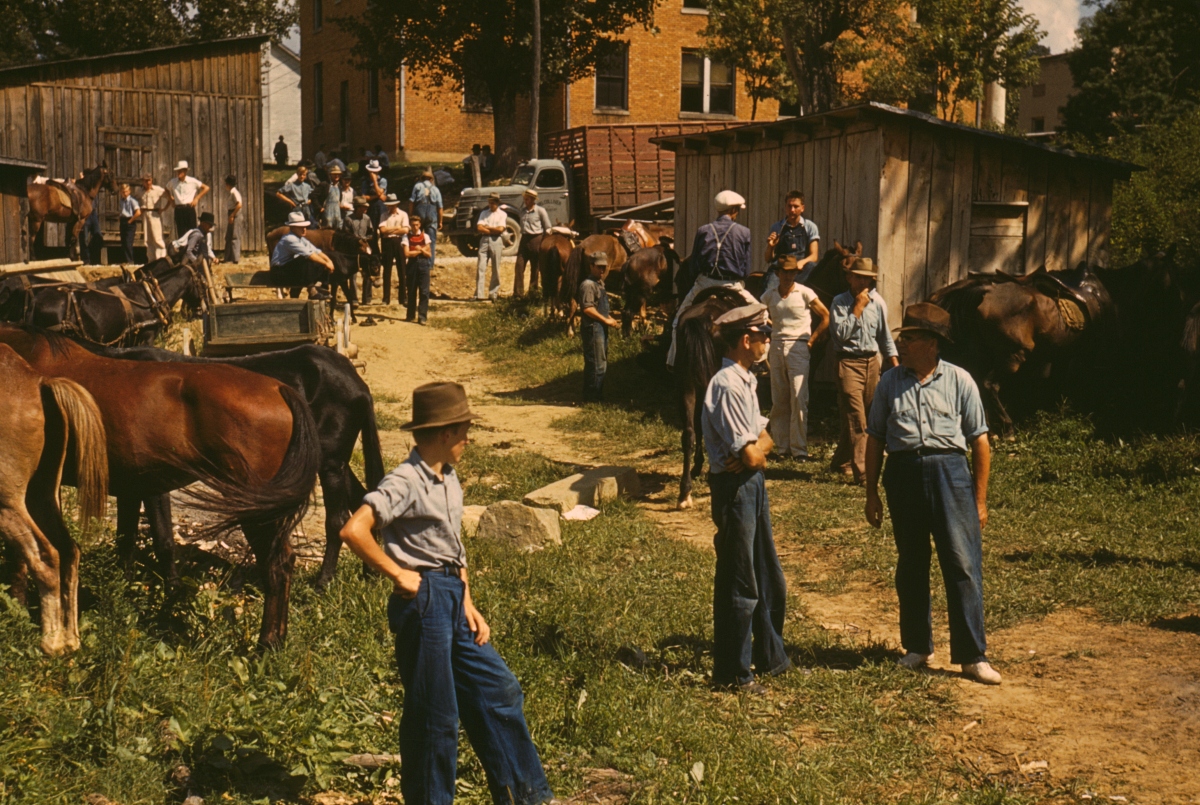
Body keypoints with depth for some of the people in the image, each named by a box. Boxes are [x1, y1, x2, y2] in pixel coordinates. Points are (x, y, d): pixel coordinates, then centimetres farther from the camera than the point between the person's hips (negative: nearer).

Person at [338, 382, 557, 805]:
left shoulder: (449, 479, 12)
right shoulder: (406, 481, -16)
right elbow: (354, 531, -27)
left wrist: (468, 606, 12)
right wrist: (398, 574, -17)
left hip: (452, 599, 9)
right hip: (423, 599, -9)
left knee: (499, 689, 12)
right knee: (434, 711, 0)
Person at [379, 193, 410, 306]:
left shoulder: (403, 214, 4)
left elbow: (405, 230, -8)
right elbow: (382, 230, -5)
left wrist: (390, 230, -6)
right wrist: (396, 228, -6)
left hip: (399, 242, -1)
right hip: (387, 243, 1)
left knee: (402, 270, 0)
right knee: (387, 271, 3)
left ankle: (403, 297, 5)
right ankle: (386, 298, 8)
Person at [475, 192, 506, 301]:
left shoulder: (502, 214, 7)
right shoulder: (484, 213, 13)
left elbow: (500, 229, -7)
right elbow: (479, 228, 1)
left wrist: (487, 227, 0)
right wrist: (493, 230, -5)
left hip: (496, 241, -2)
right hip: (484, 240, 2)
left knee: (495, 269, 1)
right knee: (480, 267, -6)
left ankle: (493, 294, 8)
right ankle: (479, 294, -8)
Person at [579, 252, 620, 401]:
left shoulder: (599, 283, 17)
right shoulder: (588, 285, -14)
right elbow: (588, 309, -23)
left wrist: (609, 319, 9)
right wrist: (606, 320, -18)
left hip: (601, 328, 10)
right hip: (593, 328, -10)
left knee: (602, 364, 15)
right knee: (597, 365, -8)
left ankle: (597, 396, 22)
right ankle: (592, 399, -3)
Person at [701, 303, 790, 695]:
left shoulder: (746, 381, 10)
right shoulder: (728, 386, -22)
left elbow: (763, 439, 8)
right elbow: (750, 455, -24)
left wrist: (758, 448, -13)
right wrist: (759, 450, -3)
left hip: (753, 485, 10)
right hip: (735, 487, -10)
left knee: (769, 578, 19)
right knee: (738, 585, 0)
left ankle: (770, 658, 35)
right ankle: (731, 674, 12)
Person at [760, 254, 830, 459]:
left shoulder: (805, 293, -1)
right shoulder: (769, 296, 10)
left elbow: (826, 317, 1)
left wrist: (811, 341, -2)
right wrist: (766, 344, 11)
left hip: (798, 348, -4)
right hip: (776, 348, 4)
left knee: (798, 399, -9)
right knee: (778, 401, 4)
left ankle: (799, 448, -8)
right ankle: (782, 447, 10)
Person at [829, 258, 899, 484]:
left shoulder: (877, 304, 8)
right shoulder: (840, 302, -4)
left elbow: (885, 338, 15)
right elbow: (840, 333, -15)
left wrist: (896, 366, 10)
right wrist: (857, 308, -13)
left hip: (872, 363, 5)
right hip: (849, 363, -5)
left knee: (868, 416, 11)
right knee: (856, 420, -11)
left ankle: (842, 459, 29)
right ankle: (861, 472, -15)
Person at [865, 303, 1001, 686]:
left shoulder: (959, 381, 3)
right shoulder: (890, 383, 8)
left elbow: (980, 442, 4)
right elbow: (875, 439, 13)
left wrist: (980, 500, 1)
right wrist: (872, 494, 10)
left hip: (950, 472, -2)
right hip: (903, 473, 2)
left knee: (963, 564, -6)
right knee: (910, 566, 10)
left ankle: (972, 655, -1)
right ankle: (917, 647, 24)